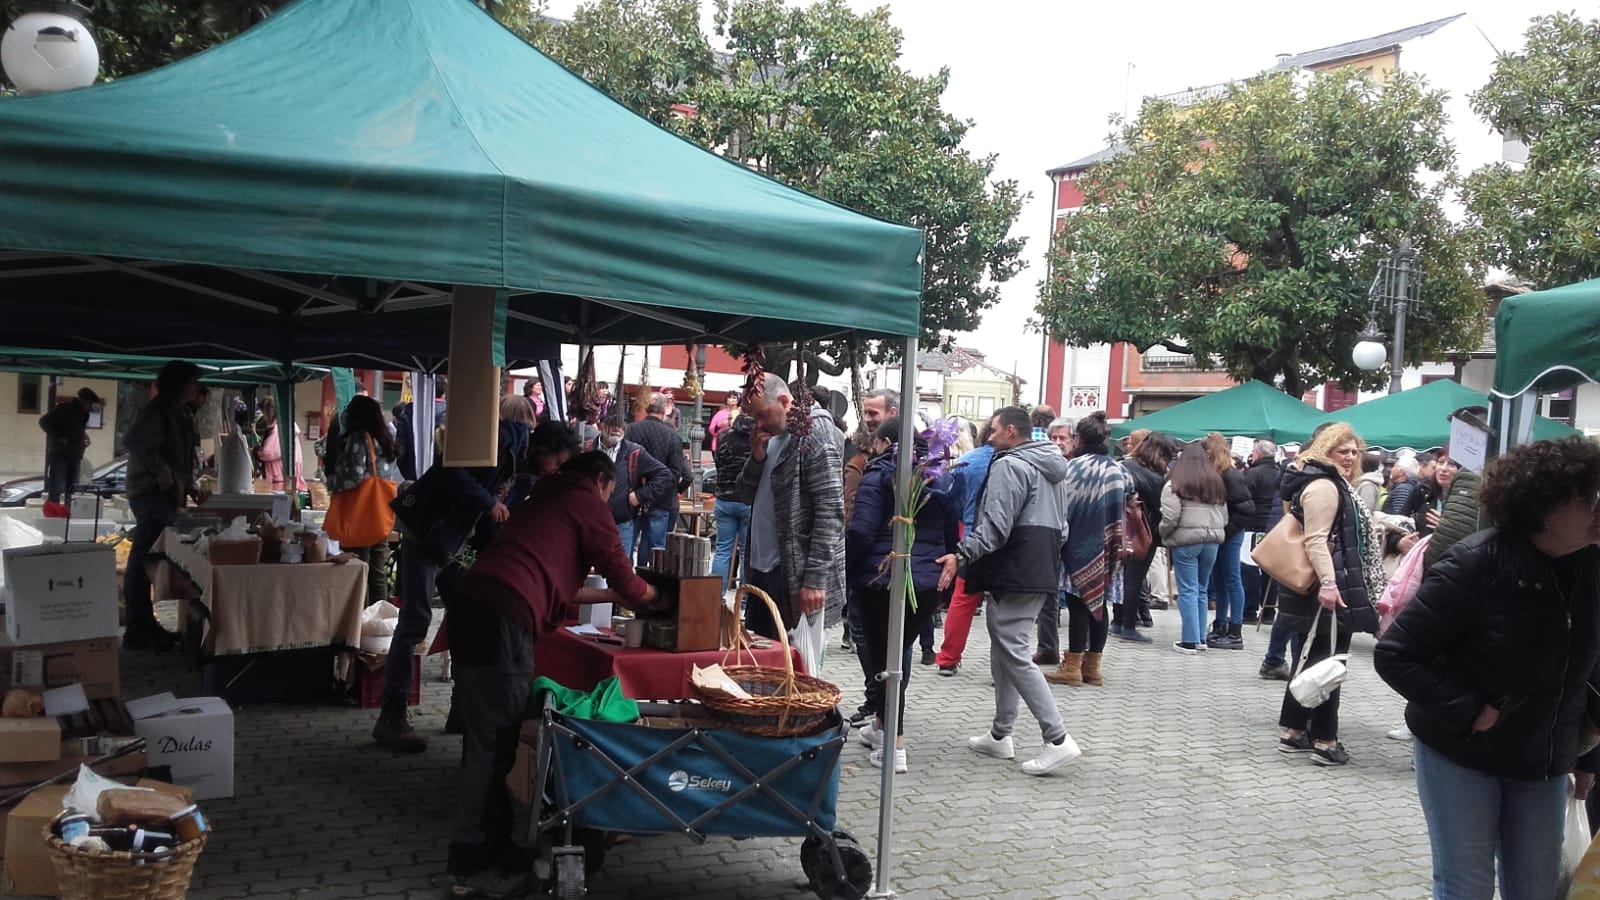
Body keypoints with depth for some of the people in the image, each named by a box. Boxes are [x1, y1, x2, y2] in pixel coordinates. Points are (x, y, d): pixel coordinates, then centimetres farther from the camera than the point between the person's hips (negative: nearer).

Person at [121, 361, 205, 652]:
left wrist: (190, 486, 14)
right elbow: (131, 441, -28)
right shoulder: (157, 410, -13)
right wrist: (160, 471, -23)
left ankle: (145, 625, 20)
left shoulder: (179, 413, 16)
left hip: (166, 495, 10)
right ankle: (137, 631, -5)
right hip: (152, 494, -10)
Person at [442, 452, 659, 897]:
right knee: (495, 740, -3)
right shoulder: (588, 504, 6)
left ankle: (487, 841, 25)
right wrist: (649, 594, 29)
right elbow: (626, 583, 8)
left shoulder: (546, 499, 30)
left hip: (470, 603, 9)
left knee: (485, 734, 16)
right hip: (500, 617, -9)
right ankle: (474, 862, 2)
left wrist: (612, 596, 40)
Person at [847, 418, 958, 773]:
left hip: (883, 580, -6)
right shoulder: (941, 479, 12)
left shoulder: (878, 477, -7)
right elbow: (953, 533, 15)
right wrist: (944, 568, 22)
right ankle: (880, 724, 33)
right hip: (928, 583, 6)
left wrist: (841, 570, -5)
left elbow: (861, 531, -15)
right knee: (899, 653, 20)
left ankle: (895, 746, -4)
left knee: (884, 658, 0)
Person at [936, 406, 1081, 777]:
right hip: (1042, 572, 10)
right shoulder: (1052, 467, 19)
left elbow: (996, 525, -23)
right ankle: (1000, 735, 20)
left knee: (1014, 654, -9)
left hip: (1014, 574, -10)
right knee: (1005, 648, 16)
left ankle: (1058, 739, -14)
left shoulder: (1009, 465, -12)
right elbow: (1058, 525, 25)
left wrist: (961, 554, -28)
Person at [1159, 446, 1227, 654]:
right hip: (1212, 540, 5)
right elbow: (1224, 517, 12)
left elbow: (1170, 519, -11)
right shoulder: (1217, 483, 12)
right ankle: (1200, 637, 20)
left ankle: (1190, 640, 0)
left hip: (1186, 540, -5)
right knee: (1201, 589, 15)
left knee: (1188, 590, 0)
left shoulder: (1175, 485, -5)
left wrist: (1163, 534, 6)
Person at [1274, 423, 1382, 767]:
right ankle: (1325, 741, -2)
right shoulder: (1323, 486, -15)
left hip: (1331, 587, 11)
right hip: (1328, 590, -11)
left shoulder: (1336, 485, 21)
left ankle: (1294, 732, 20)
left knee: (1312, 658, 14)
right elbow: (1316, 540, -25)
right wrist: (1328, 583, -32)